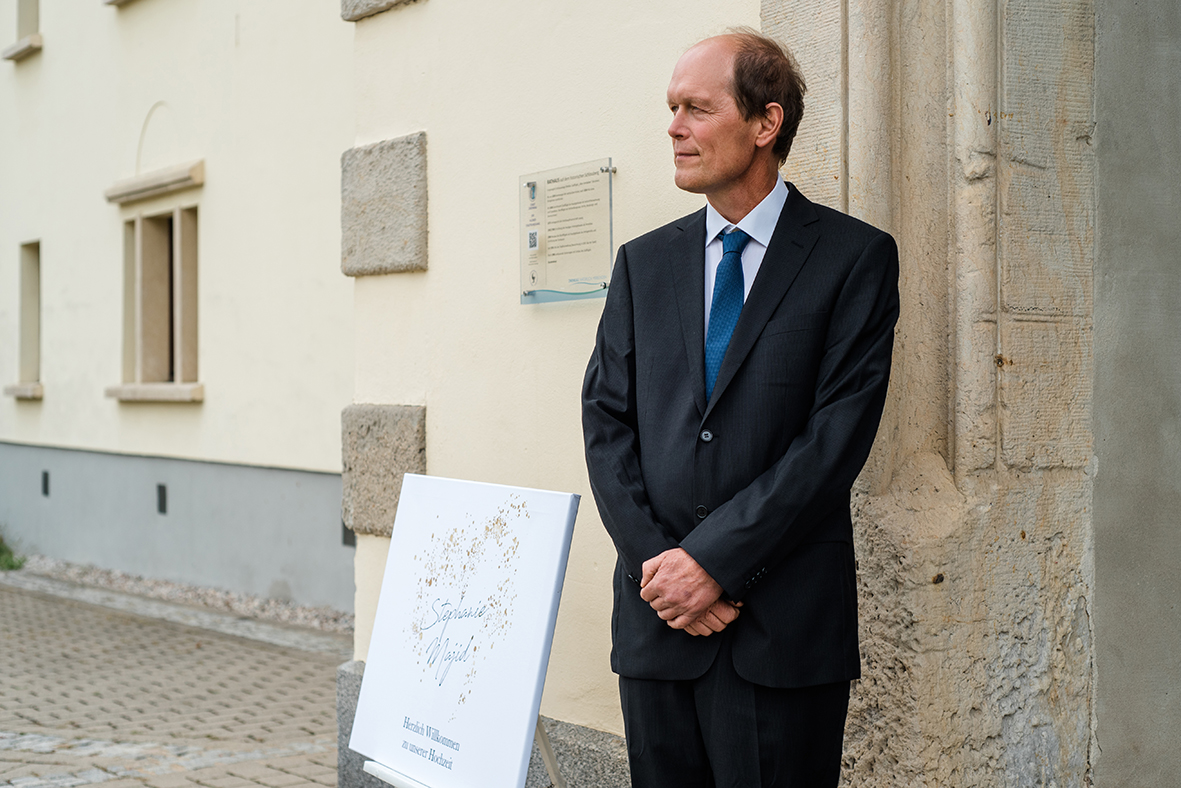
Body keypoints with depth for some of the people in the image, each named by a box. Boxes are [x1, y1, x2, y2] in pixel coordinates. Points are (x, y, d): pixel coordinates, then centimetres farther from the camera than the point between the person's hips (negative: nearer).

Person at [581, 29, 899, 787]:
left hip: (785, 628, -4)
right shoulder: (644, 262, 12)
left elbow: (838, 434, -9)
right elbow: (607, 421, 7)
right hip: (657, 617, 4)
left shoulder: (856, 256, -2)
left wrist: (712, 558, -13)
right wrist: (655, 560, -7)